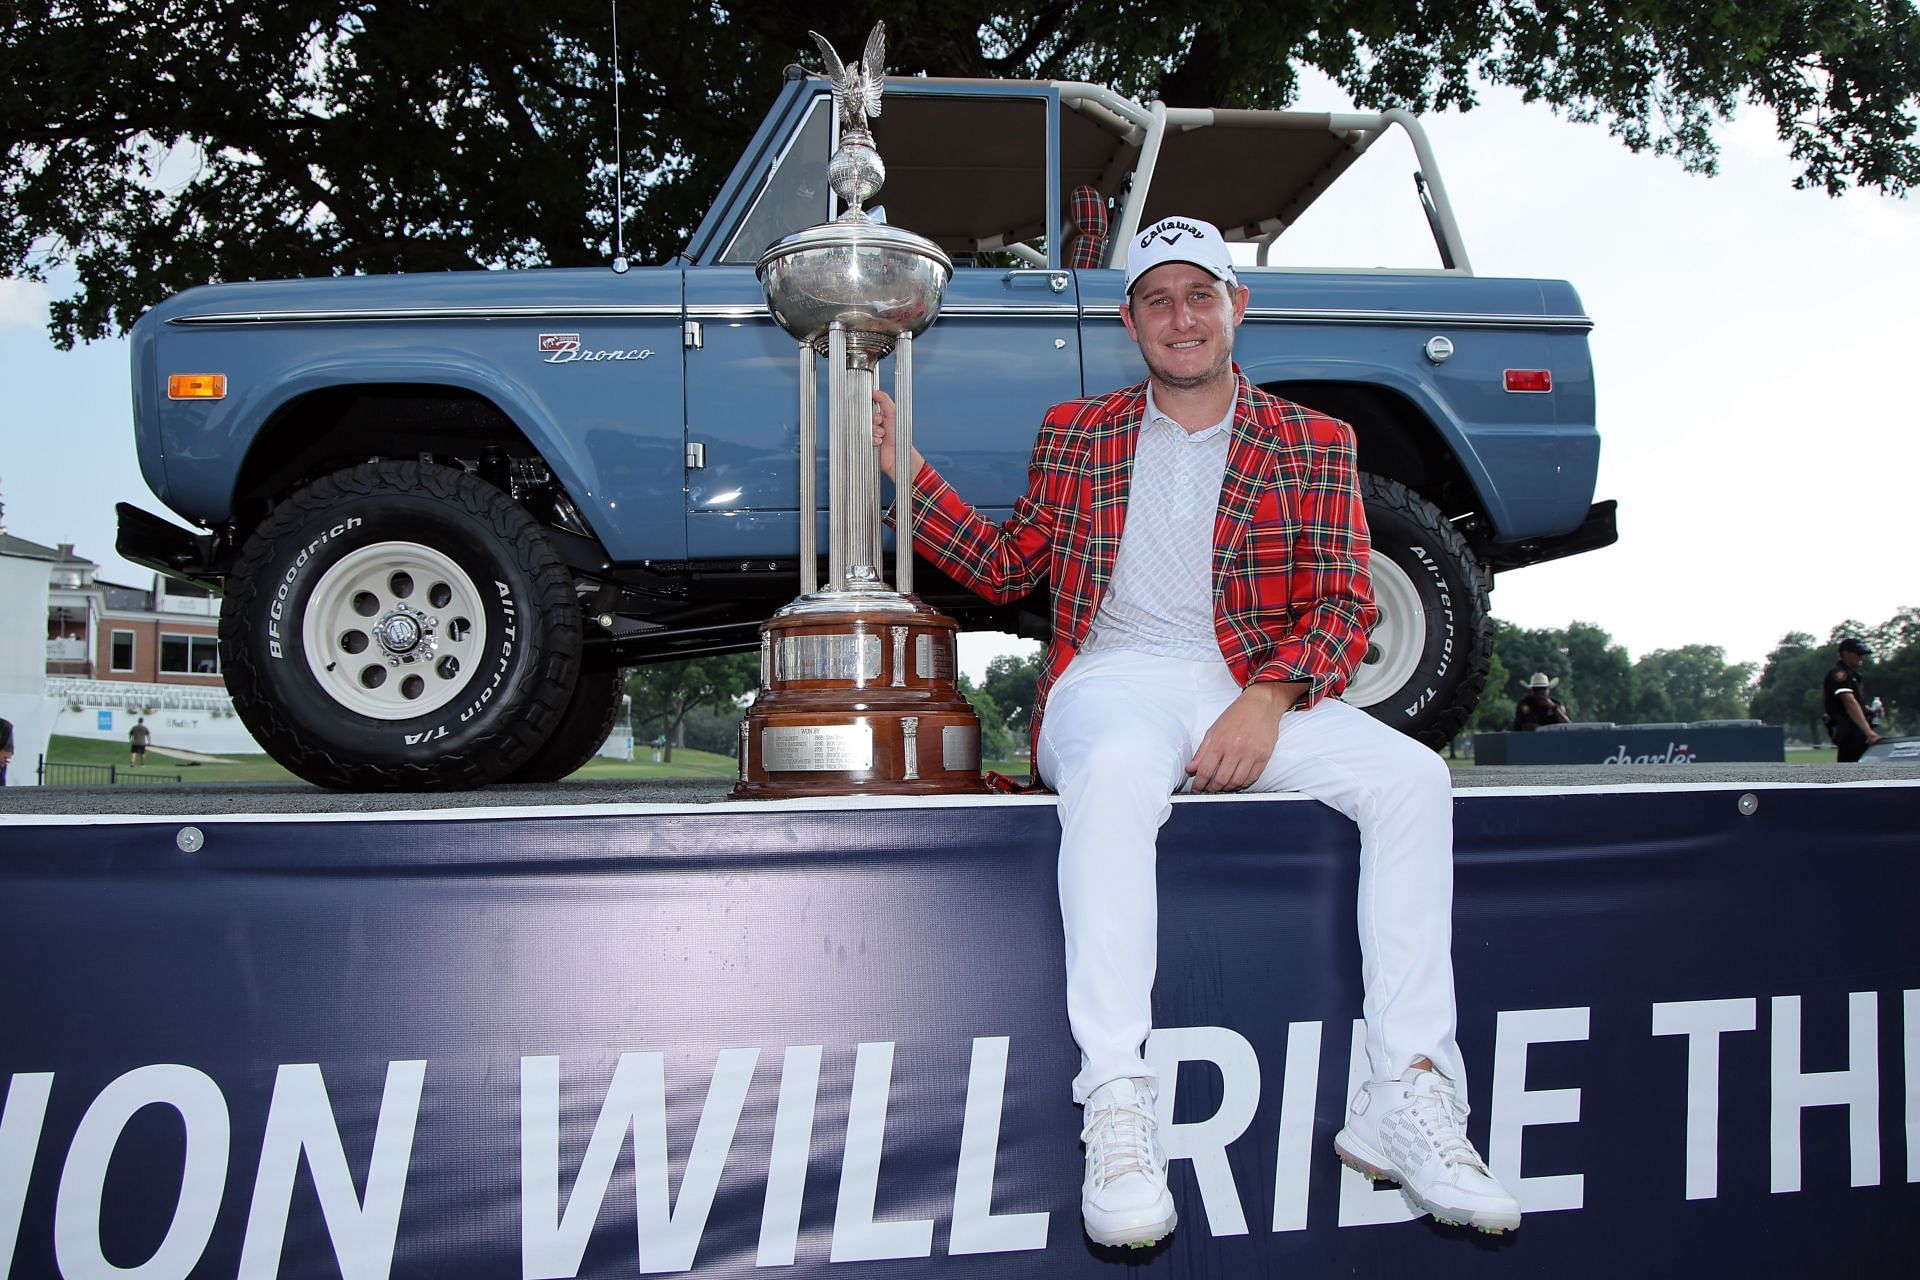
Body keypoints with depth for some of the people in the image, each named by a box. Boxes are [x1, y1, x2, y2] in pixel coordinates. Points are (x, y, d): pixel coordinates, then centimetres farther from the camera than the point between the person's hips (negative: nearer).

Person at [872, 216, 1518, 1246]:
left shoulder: (1313, 446, 14)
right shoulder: (1074, 436, 18)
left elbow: (1343, 606, 5)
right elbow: (1008, 567, 22)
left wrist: (1267, 701, -13)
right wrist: (908, 472, 12)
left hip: (1257, 689, 2)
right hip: (1114, 678, -1)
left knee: (1412, 776, -25)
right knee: (1116, 770, -38)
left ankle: (1407, 1093, -23)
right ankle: (1117, 1108, -40)